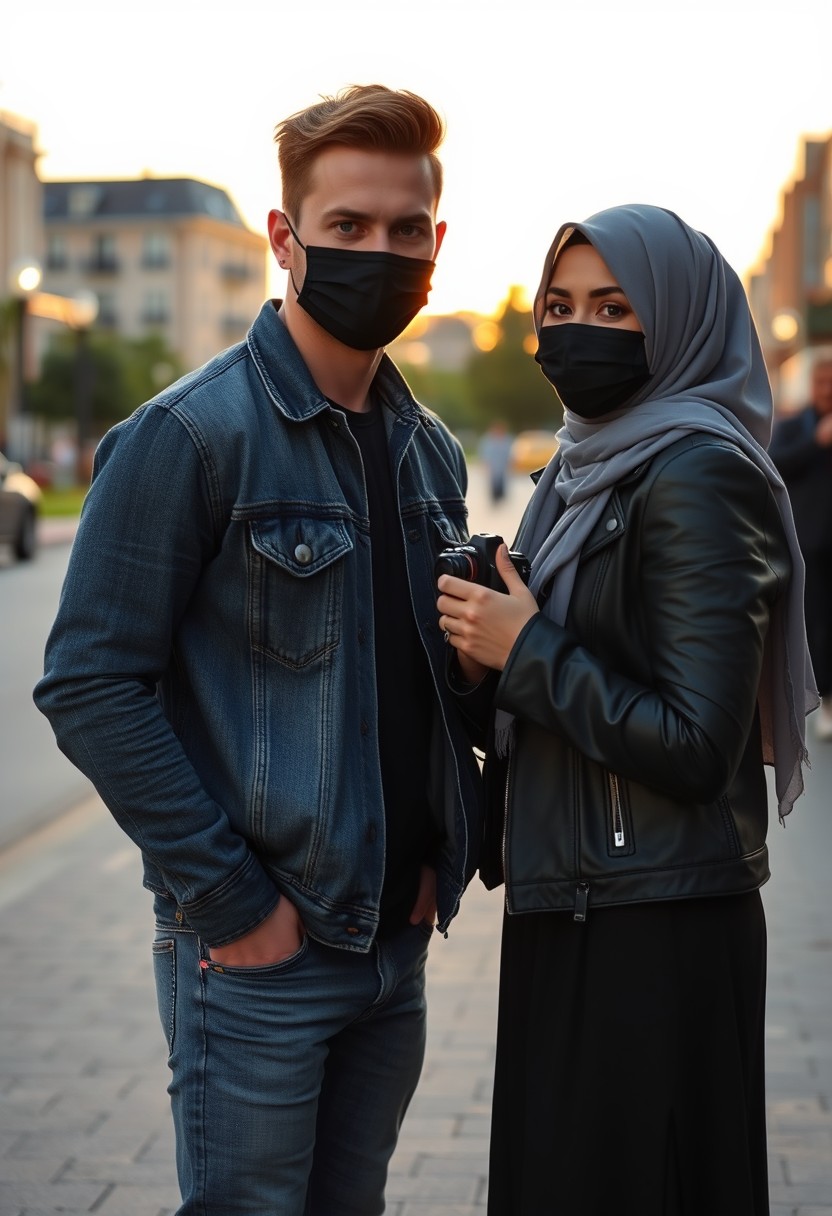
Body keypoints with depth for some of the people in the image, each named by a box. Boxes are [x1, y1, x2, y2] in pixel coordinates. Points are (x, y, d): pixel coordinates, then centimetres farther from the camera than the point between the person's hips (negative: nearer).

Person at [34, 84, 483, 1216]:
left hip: (395, 941, 7)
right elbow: (91, 685, -16)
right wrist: (228, 899, -17)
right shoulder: (190, 433, -12)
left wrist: (442, 859, 7)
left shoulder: (430, 451, 10)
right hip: (255, 951, -7)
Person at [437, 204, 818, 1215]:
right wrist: (483, 662, -1)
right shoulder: (586, 468, 13)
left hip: (655, 933, -9)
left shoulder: (697, 476, -14)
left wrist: (527, 653, -14)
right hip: (565, 906, 9)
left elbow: (697, 750, -20)